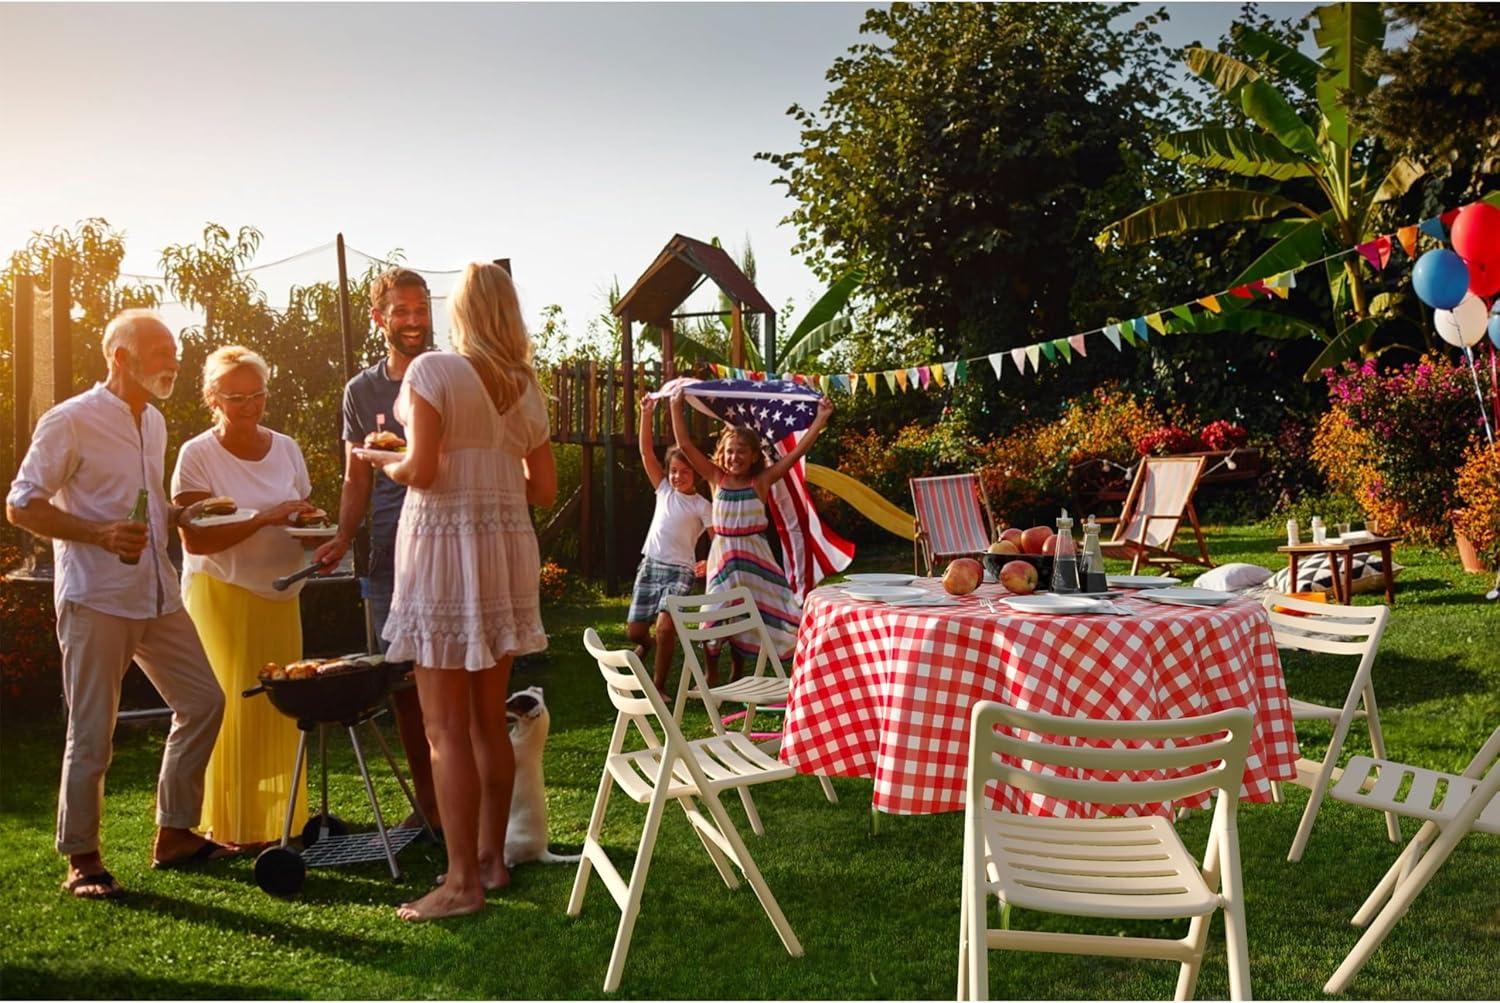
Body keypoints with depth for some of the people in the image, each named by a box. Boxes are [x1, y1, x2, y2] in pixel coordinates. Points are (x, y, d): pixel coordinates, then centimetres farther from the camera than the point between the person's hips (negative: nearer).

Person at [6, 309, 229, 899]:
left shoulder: (154, 422, 15)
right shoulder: (70, 421, -9)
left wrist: (181, 515, 6)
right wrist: (100, 534, -22)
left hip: (157, 595, 8)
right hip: (94, 600, -8)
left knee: (203, 701, 8)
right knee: (92, 734, -2)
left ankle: (174, 834, 20)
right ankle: (82, 860, 12)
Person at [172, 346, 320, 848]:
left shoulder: (285, 448, 7)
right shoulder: (197, 455, -8)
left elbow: (302, 517, 17)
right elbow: (196, 539, -16)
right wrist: (264, 518, -23)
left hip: (280, 596, 5)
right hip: (221, 596, -4)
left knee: (281, 709, 4)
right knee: (233, 711, -5)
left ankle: (281, 818, 17)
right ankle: (234, 828, 7)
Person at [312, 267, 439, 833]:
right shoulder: (362, 391, 14)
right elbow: (357, 480, 16)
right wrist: (343, 538, 2)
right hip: (390, 551, 4)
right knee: (402, 681, 7)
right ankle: (427, 803, 19)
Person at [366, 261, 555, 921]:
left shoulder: (433, 371, -6)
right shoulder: (526, 387, 11)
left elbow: (421, 471, -15)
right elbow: (544, 490, 11)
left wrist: (385, 462, 6)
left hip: (445, 544, -6)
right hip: (508, 548, 7)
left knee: (447, 727, -2)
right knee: (489, 719, 14)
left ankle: (463, 880, 1)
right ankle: (492, 856, 23)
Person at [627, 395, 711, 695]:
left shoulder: (702, 506, 0)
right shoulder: (664, 490, 9)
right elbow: (646, 452, 4)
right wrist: (646, 414, -2)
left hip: (680, 571, -4)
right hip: (650, 565, 4)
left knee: (665, 628, -21)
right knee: (634, 631, 6)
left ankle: (659, 686, -6)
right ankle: (646, 644, 43)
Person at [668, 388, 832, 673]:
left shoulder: (761, 481, -5)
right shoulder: (717, 479, -1)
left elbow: (797, 451, -10)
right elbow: (685, 444, -5)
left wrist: (820, 418, -15)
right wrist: (676, 406, -8)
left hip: (754, 555, -1)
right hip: (722, 554, 1)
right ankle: (711, 675, 21)